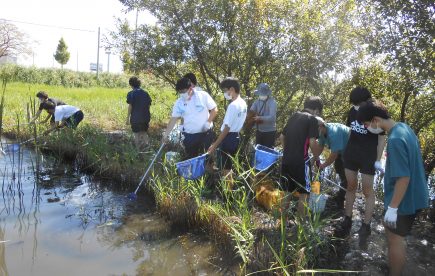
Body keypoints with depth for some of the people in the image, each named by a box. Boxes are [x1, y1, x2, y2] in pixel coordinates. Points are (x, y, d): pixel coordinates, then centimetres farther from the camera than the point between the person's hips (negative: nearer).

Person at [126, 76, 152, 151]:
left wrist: (128, 118, -5)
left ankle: (140, 151, 12)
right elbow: (148, 105, 7)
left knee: (137, 135, 9)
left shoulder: (131, 94, -8)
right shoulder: (145, 93, 5)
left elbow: (130, 106, -11)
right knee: (144, 133, 19)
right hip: (145, 117, 4)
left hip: (135, 118, -4)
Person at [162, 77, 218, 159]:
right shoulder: (179, 103, -1)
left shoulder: (203, 95, -9)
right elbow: (174, 119, 1)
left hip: (206, 133, -2)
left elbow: (214, 109, -4)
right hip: (190, 136, 2)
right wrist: (166, 134, -2)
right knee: (190, 158, 6)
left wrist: (208, 122, -14)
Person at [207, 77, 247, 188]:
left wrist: (215, 145, -18)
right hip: (236, 137, 9)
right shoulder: (243, 103, 6)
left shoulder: (233, 105, -22)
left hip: (229, 138, -9)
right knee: (229, 167, 20)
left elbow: (226, 128, -22)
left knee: (225, 169, 2)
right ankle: (231, 187, 31)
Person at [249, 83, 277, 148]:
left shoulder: (272, 102, -17)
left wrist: (260, 118, -37)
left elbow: (272, 117, -26)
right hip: (259, 131, 6)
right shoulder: (257, 101, 1)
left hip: (269, 132, -6)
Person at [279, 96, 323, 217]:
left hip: (286, 159, 7)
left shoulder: (294, 116, 13)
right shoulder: (312, 119, -6)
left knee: (287, 192, 16)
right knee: (303, 193, 7)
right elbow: (312, 143, -15)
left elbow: (282, 137, 17)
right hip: (301, 161, -6)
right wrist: (316, 157, 1)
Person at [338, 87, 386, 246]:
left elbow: (382, 138, -7)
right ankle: (347, 221, 24)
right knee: (351, 187, 12)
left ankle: (365, 227, 14)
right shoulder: (353, 111, 2)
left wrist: (378, 159, -10)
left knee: (367, 191, 3)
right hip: (350, 154, 5)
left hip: (368, 157, -5)